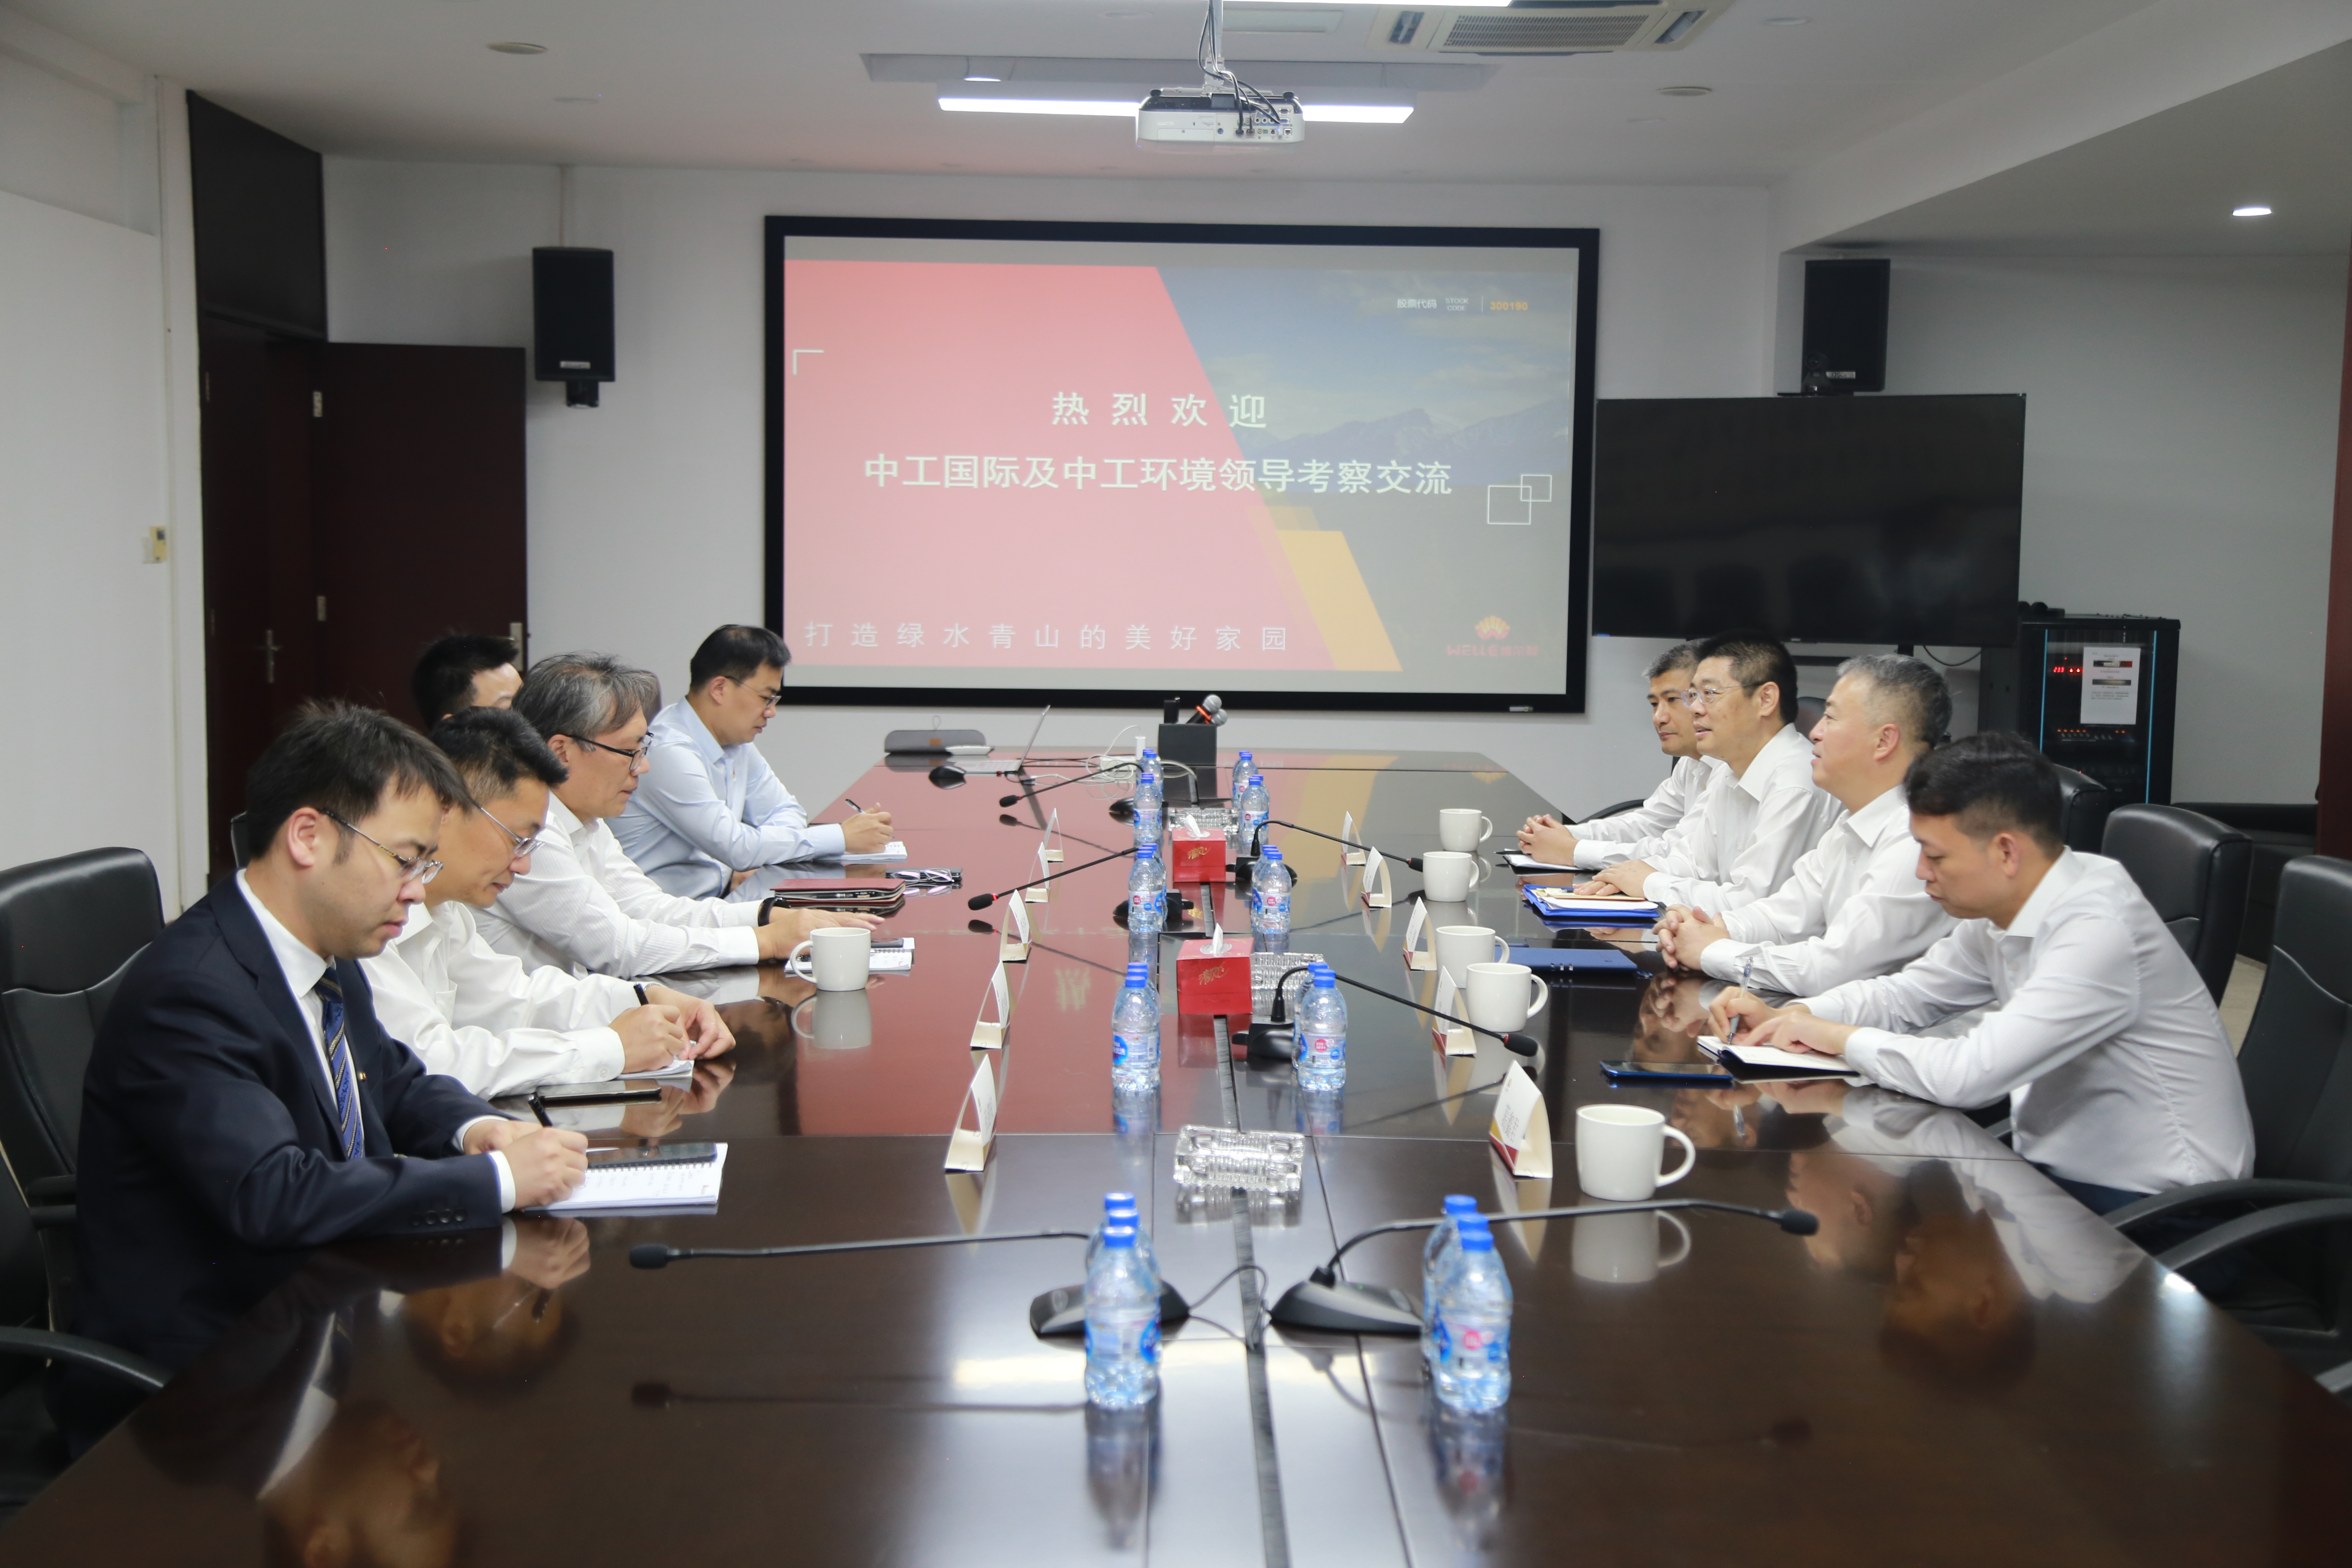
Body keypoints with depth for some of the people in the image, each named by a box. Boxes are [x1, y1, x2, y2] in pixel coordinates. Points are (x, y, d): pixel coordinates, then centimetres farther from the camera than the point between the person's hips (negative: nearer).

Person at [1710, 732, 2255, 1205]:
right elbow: (1907, 995, 14)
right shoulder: (2001, 908, 1)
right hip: (2061, 1166, 8)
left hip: (2146, 1207, -8)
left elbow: (1968, 1074, -32)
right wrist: (1786, 1017, -3)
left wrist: (1839, 1039, -16)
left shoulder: (2096, 931, -26)